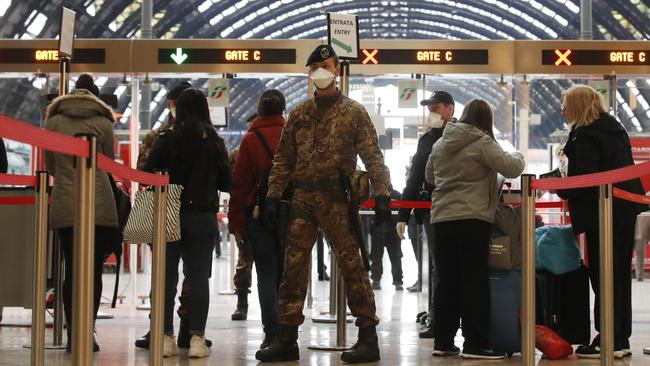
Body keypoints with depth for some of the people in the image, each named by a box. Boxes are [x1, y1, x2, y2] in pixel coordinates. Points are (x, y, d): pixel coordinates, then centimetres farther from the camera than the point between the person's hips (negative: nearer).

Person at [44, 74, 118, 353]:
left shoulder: (54, 121, 6)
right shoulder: (103, 123, 2)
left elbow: (49, 165, 12)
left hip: (64, 205, 2)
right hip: (100, 205, -1)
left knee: (71, 270, 6)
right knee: (94, 270, 2)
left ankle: (73, 335, 4)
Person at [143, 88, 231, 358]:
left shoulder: (165, 141, -5)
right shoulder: (215, 143, 0)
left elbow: (147, 176, -5)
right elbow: (226, 184, 4)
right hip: (203, 216, 1)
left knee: (167, 276, 6)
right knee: (199, 276, 3)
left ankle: (166, 338, 6)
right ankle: (197, 338, -1)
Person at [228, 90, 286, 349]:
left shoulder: (250, 140, -2)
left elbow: (240, 183, -3)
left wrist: (237, 224, 1)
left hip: (259, 214, -1)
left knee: (266, 274, 4)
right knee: (284, 274, 10)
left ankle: (271, 332, -3)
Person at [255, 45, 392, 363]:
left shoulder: (354, 112, 2)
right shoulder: (299, 115, 15)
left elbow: (372, 157, -2)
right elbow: (283, 158, 15)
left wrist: (381, 195, -11)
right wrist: (273, 195, 6)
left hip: (337, 200, -4)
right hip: (303, 199, 4)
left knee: (351, 266, -3)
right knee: (292, 267, 4)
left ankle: (368, 338, 4)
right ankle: (286, 339, 10)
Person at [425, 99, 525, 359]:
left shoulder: (440, 143, 12)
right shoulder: (482, 142, -8)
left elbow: (430, 177, 24)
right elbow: (511, 169, -11)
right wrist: (518, 157, 10)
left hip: (441, 219, 6)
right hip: (472, 220, -6)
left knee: (446, 281, 10)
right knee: (475, 282, -3)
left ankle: (442, 341, 12)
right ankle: (475, 343, -4)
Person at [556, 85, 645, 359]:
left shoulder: (585, 136, -14)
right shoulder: (615, 128, 16)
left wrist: (560, 189, -5)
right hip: (625, 211, 9)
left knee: (603, 277, -5)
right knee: (620, 276, 12)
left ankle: (608, 342, -3)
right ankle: (621, 339, 17)